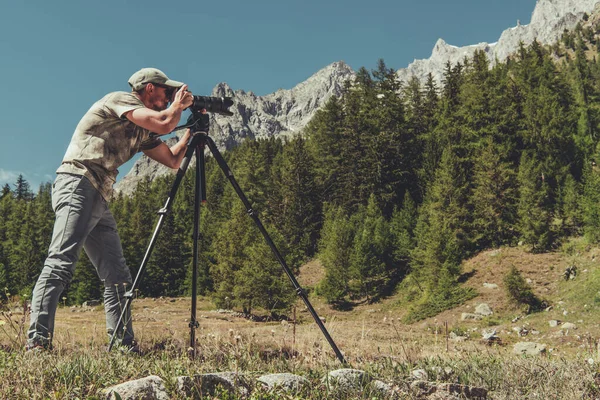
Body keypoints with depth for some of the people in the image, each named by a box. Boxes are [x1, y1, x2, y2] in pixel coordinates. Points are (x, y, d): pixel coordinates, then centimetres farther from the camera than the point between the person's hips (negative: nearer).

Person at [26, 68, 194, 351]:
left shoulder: (142, 131, 24)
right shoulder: (120, 99, 0)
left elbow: (173, 160, 24)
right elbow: (163, 124, -13)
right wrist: (179, 105, 6)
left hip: (100, 200, 10)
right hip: (77, 186, -9)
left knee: (117, 276, 4)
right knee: (61, 262, -21)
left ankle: (125, 345, 5)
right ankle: (37, 341, -27)